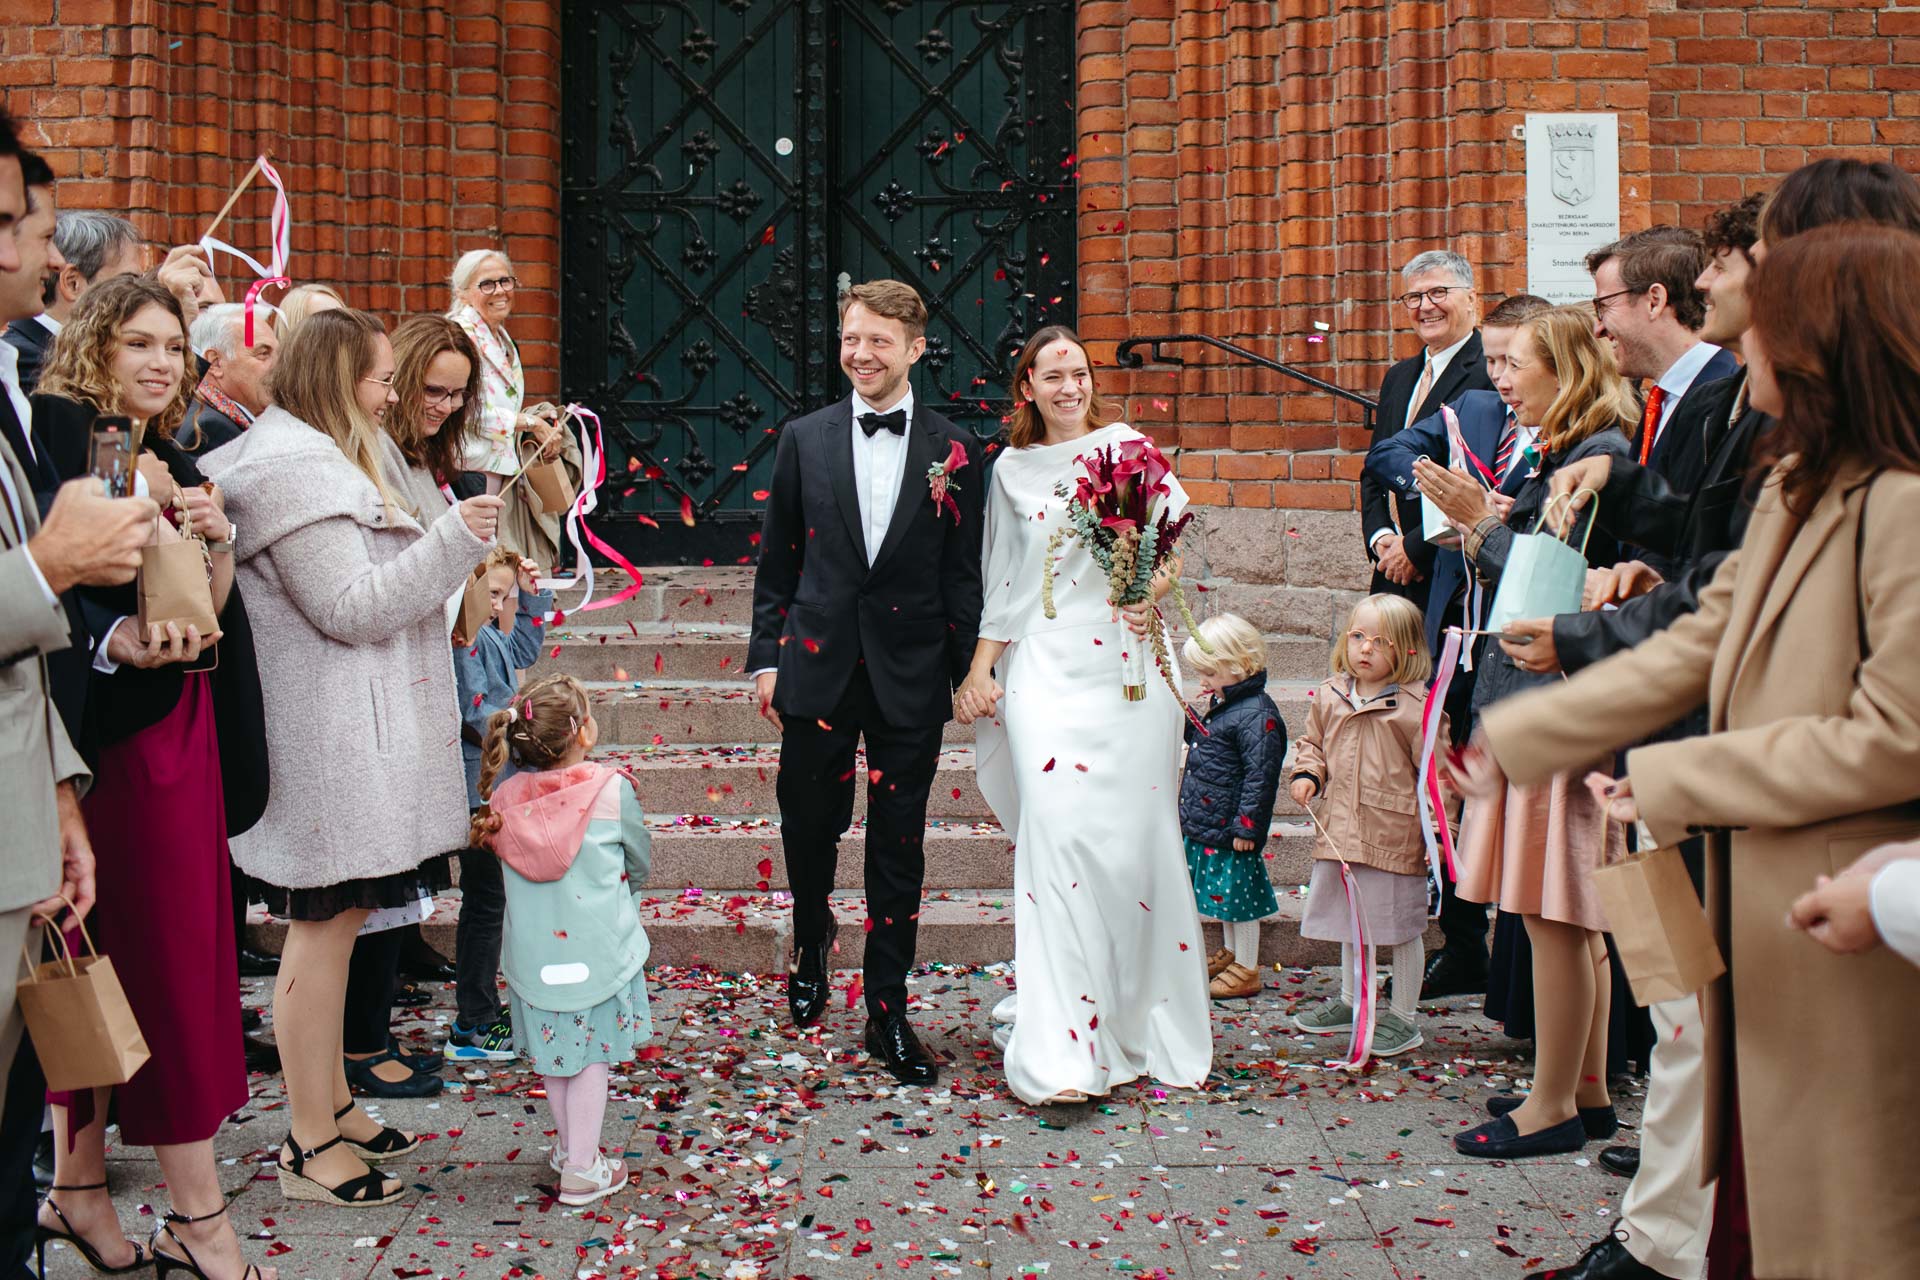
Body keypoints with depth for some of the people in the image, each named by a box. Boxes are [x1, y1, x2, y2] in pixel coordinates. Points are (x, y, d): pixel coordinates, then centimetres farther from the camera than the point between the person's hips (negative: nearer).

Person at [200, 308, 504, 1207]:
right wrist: (452, 540, -18)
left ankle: (332, 1101, 28)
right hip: (328, 737, -11)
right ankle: (310, 1144, 5)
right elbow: (351, 609, -21)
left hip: (356, 728, 11)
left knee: (337, 918, 16)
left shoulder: (332, 458, 19)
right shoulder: (295, 469, -16)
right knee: (323, 923, -4)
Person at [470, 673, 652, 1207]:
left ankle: (569, 1144, 35)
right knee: (591, 1056, 8)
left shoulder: (505, 797, -5)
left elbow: (512, 867, 9)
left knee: (554, 1054, 19)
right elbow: (641, 863, 2)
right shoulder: (612, 790, -13)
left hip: (535, 951, 3)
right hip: (597, 948, -3)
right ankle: (582, 1169, 13)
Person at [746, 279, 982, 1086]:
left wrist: (963, 673, 0)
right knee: (808, 827, 10)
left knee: (899, 851, 5)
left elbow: (962, 575, 3)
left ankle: (888, 1013, 17)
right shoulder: (803, 440, 5)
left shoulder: (951, 451, 1)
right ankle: (812, 945, 42)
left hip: (909, 678, -1)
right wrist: (766, 658, 4)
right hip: (817, 669, 1)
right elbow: (776, 562, 8)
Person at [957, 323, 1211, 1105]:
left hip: (1126, 665, -1)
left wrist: (1153, 592, -18)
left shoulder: (1129, 448, 8)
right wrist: (980, 668, 11)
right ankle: (1064, 1051, -8)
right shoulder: (1012, 470, 15)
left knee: (1130, 838, -2)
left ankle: (1143, 1027, 15)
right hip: (1044, 669, 1)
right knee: (1057, 838, -10)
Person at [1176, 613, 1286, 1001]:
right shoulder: (1223, 704, 9)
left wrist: (1246, 825, -21)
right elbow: (1201, 743, 25)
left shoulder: (1257, 715, -21)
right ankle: (1231, 953, 35)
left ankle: (1247, 970, 12)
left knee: (1238, 893, 1)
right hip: (1207, 824, 10)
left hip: (1231, 829, -10)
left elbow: (1260, 776, -22)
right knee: (1223, 892, 20)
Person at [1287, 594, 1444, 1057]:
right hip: (1340, 831, 6)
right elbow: (1313, 744, 20)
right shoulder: (1329, 696, 5)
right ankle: (1349, 1001, 38)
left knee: (1400, 925, 5)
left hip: (1395, 834, -6)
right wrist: (1307, 776, 1)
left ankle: (1404, 1018, 19)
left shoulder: (1416, 706, -12)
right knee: (1349, 919, 20)